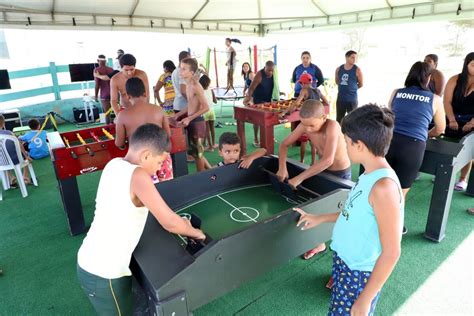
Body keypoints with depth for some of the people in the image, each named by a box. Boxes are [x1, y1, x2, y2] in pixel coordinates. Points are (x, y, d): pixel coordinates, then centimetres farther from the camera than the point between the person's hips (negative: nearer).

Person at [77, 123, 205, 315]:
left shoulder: (114, 164, 0)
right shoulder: (138, 175, -24)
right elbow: (170, 223, -22)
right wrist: (196, 232, -2)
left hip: (89, 263, 7)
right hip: (104, 275, -7)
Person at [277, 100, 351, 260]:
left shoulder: (332, 126, -36)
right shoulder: (305, 125, -18)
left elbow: (327, 160, -45)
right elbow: (284, 145, -9)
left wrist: (299, 178, -43)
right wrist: (282, 168, -25)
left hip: (340, 173, -5)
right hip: (322, 170, 5)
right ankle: (319, 244, 31)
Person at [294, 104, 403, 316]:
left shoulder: (384, 186, -28)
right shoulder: (370, 174, -1)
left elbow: (391, 252, -24)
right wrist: (320, 219, 20)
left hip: (359, 275, -8)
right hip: (345, 262, 8)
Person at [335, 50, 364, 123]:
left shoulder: (357, 70, -6)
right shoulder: (338, 69, 3)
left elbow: (361, 84, 2)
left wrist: (352, 88, 11)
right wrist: (343, 88, 9)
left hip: (352, 99, -3)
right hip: (340, 98, 3)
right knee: (339, 119, 12)